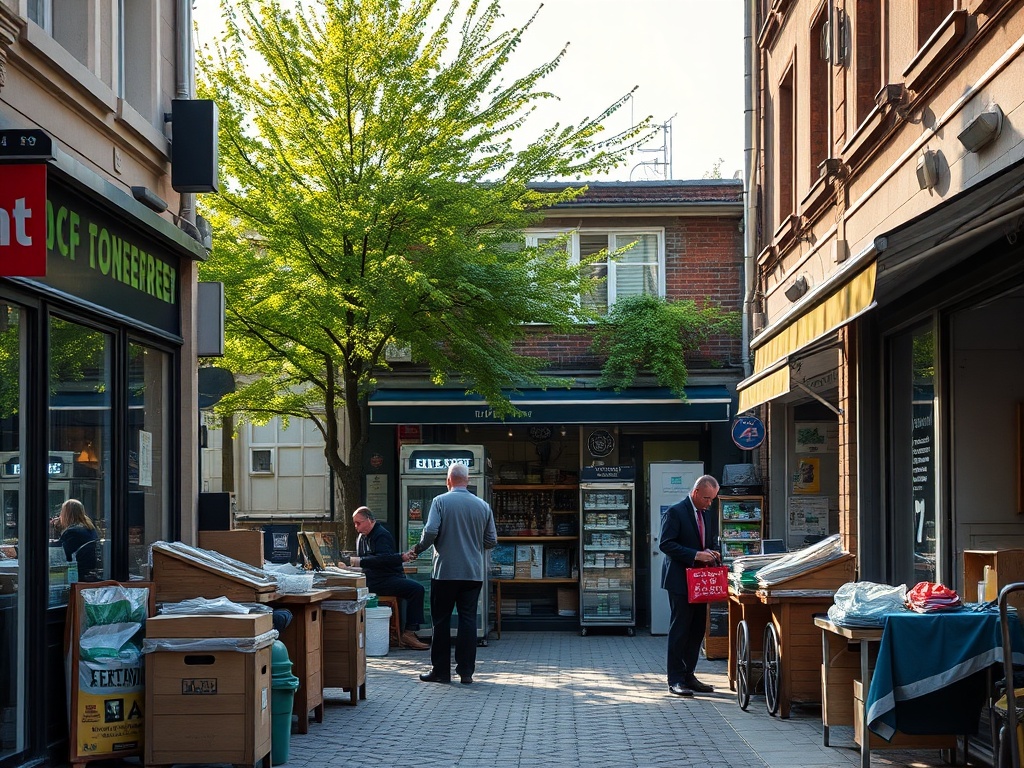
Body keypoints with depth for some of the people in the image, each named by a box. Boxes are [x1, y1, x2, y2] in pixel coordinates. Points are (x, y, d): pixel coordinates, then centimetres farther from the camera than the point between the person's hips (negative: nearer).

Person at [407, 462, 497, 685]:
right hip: (473, 573, 3)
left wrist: (417, 549, 3)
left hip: (445, 572, -3)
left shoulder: (440, 501, -6)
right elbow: (491, 541, 8)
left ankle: (440, 670, 9)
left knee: (441, 621, 6)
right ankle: (466, 671, 4)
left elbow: (430, 532, -15)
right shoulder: (483, 505, 4)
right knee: (468, 620, 5)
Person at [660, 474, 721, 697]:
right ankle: (675, 680, -2)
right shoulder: (675, 512, -9)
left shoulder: (709, 517, 15)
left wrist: (713, 553, 1)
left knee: (697, 630, 9)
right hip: (680, 580, -8)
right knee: (680, 629, -6)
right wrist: (695, 555, -23)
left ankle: (688, 675, 17)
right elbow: (666, 544, -16)